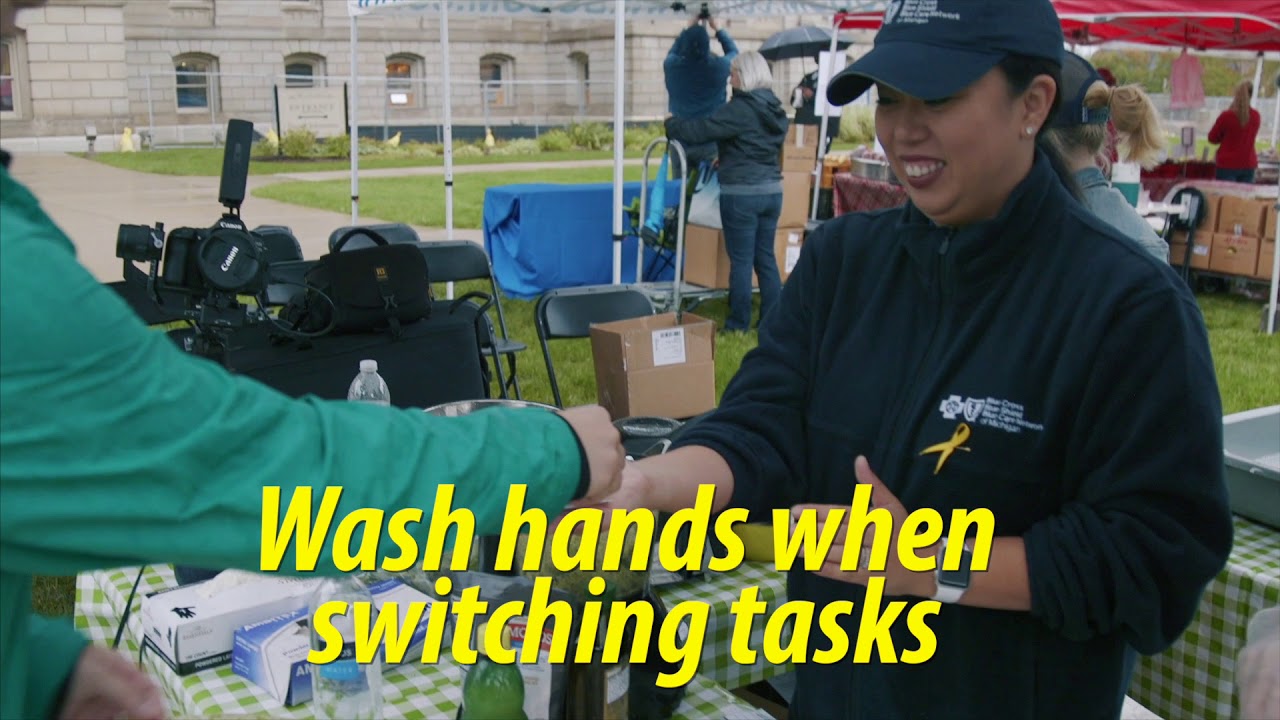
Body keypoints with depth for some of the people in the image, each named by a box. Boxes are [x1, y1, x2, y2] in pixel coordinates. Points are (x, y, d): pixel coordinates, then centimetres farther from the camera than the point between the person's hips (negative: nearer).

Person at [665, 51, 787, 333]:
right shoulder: (775, 109, 10)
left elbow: (699, 131, -14)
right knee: (766, 257, 13)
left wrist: (671, 124, 4)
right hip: (772, 191, 7)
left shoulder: (740, 109, -15)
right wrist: (724, 159, 28)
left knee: (741, 260, 0)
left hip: (742, 194, -7)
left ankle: (738, 324, 7)